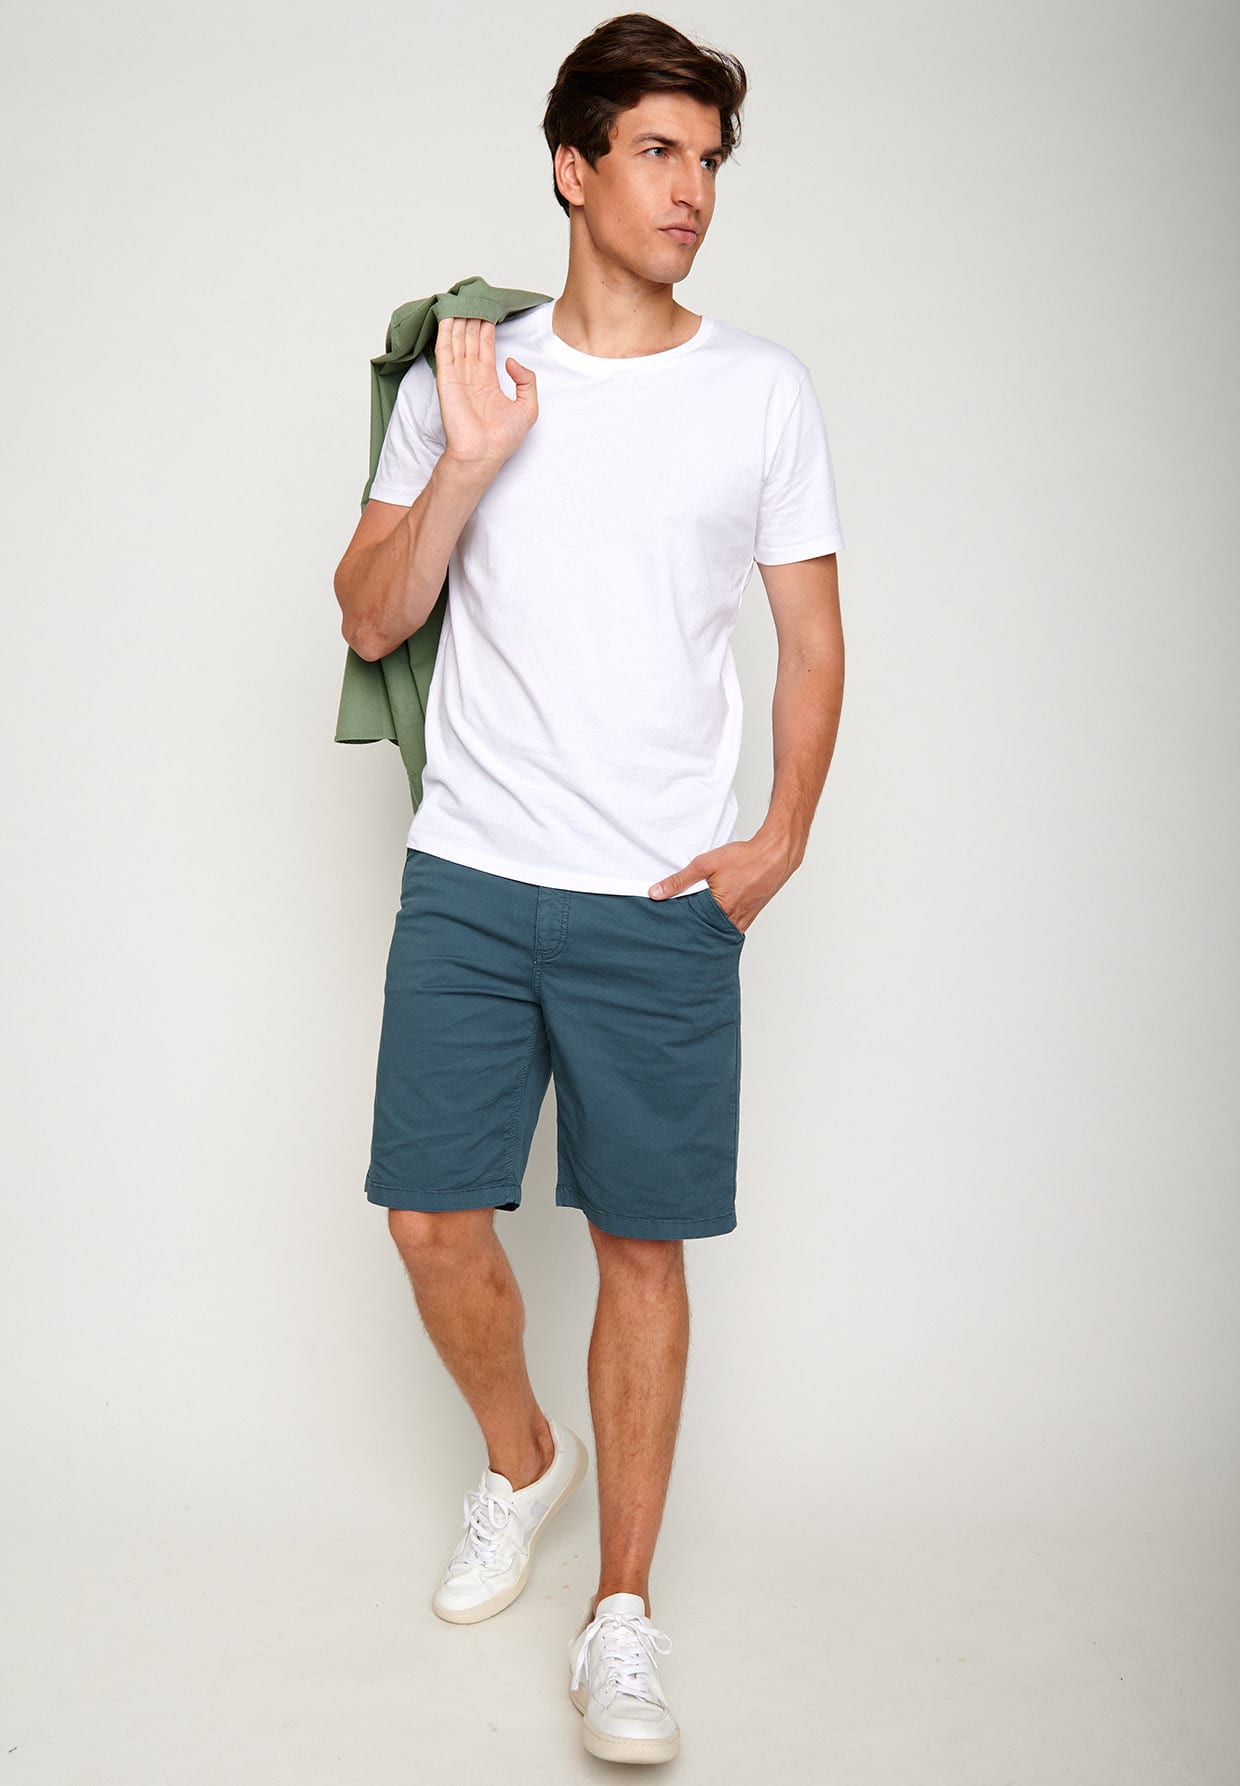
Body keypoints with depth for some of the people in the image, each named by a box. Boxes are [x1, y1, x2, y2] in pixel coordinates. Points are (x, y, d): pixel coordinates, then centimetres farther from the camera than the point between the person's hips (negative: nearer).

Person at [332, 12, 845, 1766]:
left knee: (642, 1243, 2)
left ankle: (622, 1616, 17)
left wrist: (784, 836, -5)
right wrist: (466, 465, -11)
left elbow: (814, 639, 7)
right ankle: (520, 1459, 34)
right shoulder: (465, 374, 6)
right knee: (432, 1218, 3)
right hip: (468, 880, 2)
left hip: (663, 901, -1)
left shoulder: (762, 388, 4)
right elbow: (369, 617, 4)